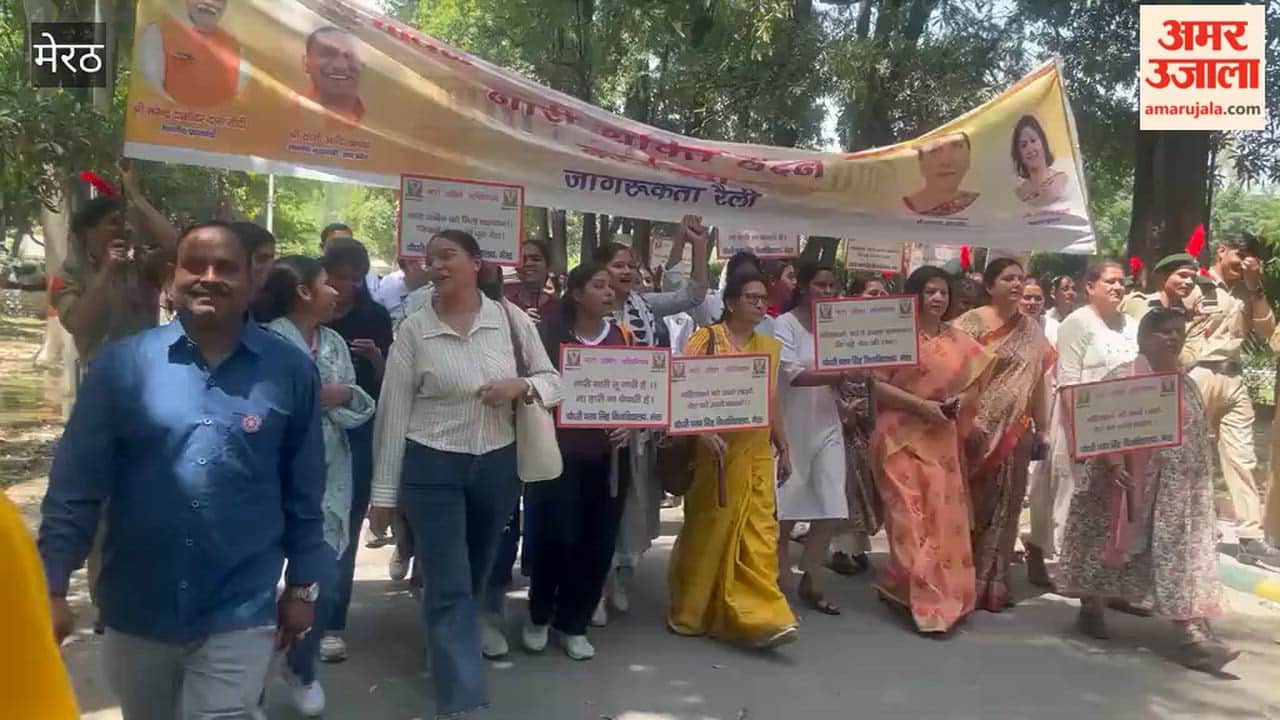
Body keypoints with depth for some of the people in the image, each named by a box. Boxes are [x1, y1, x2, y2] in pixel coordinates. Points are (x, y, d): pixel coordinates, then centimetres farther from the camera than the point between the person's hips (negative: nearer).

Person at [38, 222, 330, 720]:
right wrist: (53, 586, -9)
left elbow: (303, 492, 1)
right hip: (136, 610, 2)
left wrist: (303, 584, 5)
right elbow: (76, 484, -4)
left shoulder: (290, 370, -4)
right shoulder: (122, 363, -5)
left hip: (239, 615, -2)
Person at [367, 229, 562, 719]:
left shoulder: (510, 319, -3)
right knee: (449, 585, -4)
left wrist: (521, 386, -18)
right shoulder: (413, 330, -7)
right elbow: (393, 413, -4)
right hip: (431, 467, -3)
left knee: (475, 576, 20)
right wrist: (384, 492, -4)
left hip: (497, 464, 3)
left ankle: (447, 649, 48)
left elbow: (554, 381, 5)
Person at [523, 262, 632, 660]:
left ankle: (573, 622, 24)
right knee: (556, 536, -5)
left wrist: (629, 425, -5)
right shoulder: (551, 333, -4)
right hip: (558, 451, -3)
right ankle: (539, 615, 22)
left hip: (607, 455, 4)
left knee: (598, 540, 6)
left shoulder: (623, 337, 6)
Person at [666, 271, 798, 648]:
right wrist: (704, 433, -24)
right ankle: (690, 611, 22)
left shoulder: (769, 346, 11)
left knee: (759, 532, 0)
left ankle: (762, 617, 3)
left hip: (757, 453, 4)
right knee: (707, 529, 5)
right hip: (718, 450, -4)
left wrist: (784, 449, 15)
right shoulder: (706, 338, -4)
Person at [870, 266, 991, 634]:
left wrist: (960, 402, -4)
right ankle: (925, 599, 4)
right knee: (910, 517, -6)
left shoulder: (960, 342, 11)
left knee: (944, 517, 4)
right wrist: (920, 404, -16)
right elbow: (877, 385, -9)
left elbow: (973, 384, 17)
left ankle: (944, 594, 20)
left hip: (942, 441, 5)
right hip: (901, 438, -4)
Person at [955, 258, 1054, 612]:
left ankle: (992, 584, 19)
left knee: (1004, 508, 9)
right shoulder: (971, 323, -5)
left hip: (1016, 431, 5)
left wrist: (1042, 429, 12)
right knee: (971, 506, 0)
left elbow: (1038, 382, 13)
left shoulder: (1032, 330, 11)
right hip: (977, 429, -5)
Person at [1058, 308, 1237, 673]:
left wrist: (1201, 484, 12)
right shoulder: (1123, 377, -5)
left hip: (1177, 490, 5)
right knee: (1113, 545, 6)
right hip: (1129, 483, -5)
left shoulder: (1186, 383, 13)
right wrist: (1115, 464, -28)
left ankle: (1195, 637, -7)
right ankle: (1092, 608, 24)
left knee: (1183, 555, -3)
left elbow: (1198, 436, 16)